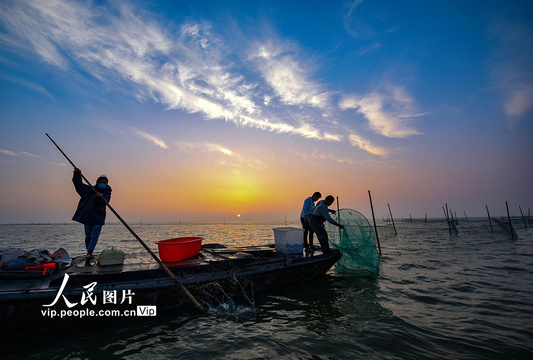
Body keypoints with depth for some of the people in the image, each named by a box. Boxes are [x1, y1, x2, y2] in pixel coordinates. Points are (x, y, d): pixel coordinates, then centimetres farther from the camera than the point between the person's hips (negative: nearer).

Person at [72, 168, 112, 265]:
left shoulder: (107, 193, 6)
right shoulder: (90, 190, 14)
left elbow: (105, 201, -15)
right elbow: (78, 184, 21)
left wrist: (101, 197, -37)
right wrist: (77, 173, 11)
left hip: (98, 217, -2)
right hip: (87, 216, 2)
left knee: (95, 235, -12)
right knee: (88, 235, 5)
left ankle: (89, 254, -15)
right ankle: (88, 253, 16)